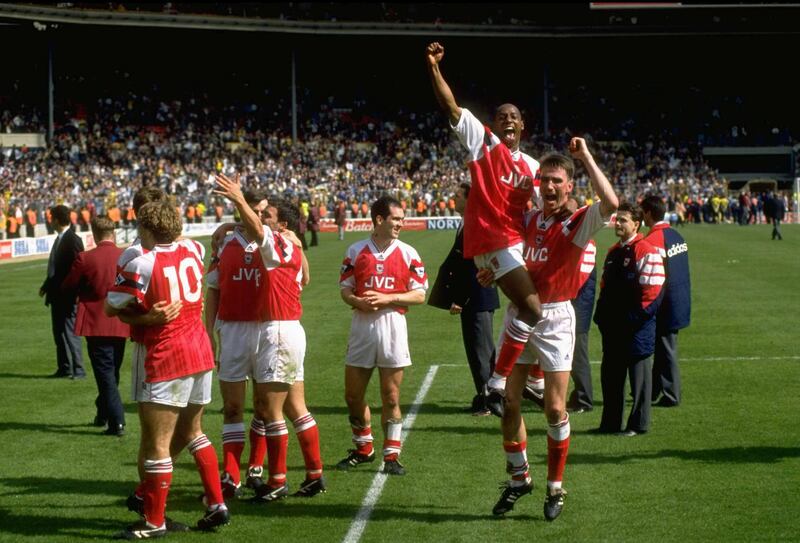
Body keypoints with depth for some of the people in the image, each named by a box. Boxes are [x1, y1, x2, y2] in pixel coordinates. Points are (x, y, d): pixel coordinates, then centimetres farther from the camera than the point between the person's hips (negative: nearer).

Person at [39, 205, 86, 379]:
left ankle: (78, 370, -3)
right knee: (58, 332, 14)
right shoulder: (60, 239, 12)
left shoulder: (73, 241, -15)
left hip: (67, 296, -9)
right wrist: (46, 286, 14)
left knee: (70, 333, -7)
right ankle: (64, 368, 21)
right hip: (56, 294, 9)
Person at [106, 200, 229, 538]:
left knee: (156, 443, 0)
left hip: (165, 361, -8)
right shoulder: (192, 250, 3)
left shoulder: (142, 262, -16)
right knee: (192, 431, 21)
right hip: (201, 353, 8)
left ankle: (154, 522, 6)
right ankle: (217, 506, 21)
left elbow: (110, 308, -7)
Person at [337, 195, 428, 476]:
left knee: (391, 397, 0)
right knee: (352, 395, 6)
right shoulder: (356, 251, 6)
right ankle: (363, 449, 25)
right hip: (362, 325, 2)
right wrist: (357, 301, -13)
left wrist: (388, 298, -13)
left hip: (393, 325, -2)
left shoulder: (408, 253, 2)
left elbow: (420, 294, 0)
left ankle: (392, 455, 8)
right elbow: (345, 289, 8)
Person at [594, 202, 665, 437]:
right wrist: (603, 316, 13)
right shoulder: (614, 252, 16)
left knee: (638, 374, 0)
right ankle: (610, 422, 21)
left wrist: (634, 318, -17)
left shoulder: (646, 252, -12)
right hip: (613, 327, 9)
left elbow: (651, 291, -17)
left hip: (637, 328, -9)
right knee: (610, 374, 13)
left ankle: (639, 424, 6)